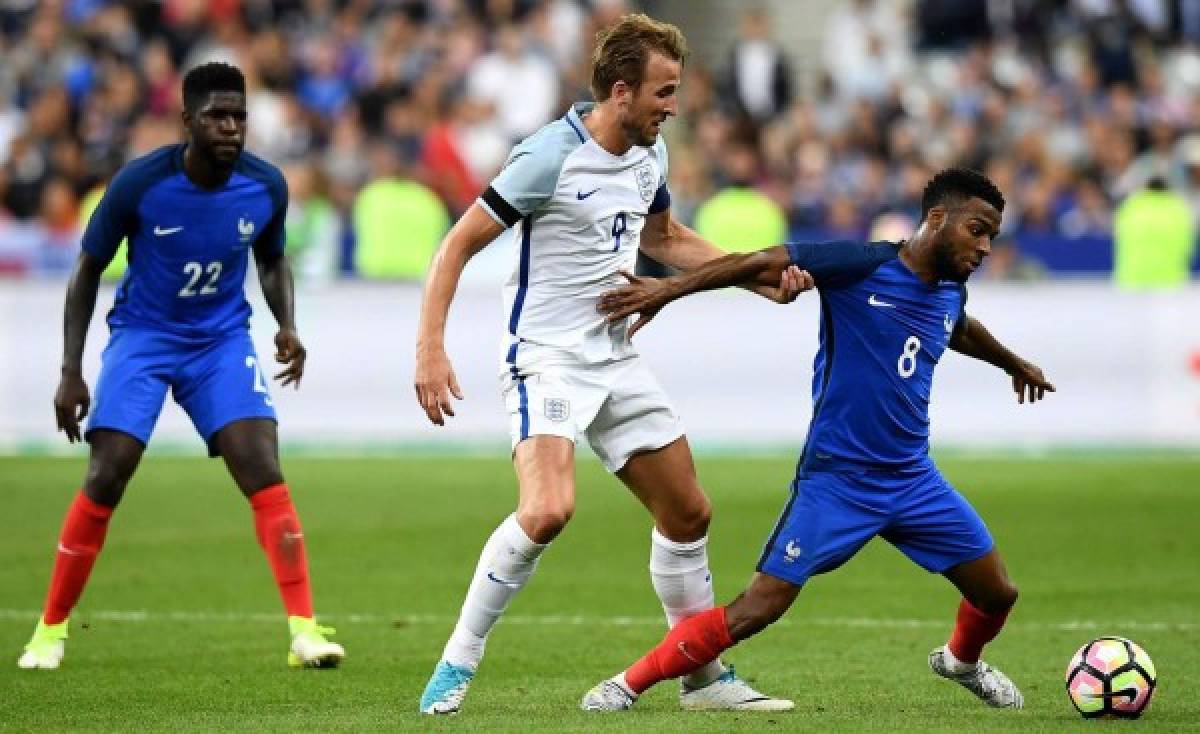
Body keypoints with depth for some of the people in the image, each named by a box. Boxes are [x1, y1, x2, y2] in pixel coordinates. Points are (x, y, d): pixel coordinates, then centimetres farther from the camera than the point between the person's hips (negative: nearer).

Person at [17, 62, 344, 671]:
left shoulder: (266, 187, -10)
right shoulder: (139, 183, -18)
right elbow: (88, 269, -4)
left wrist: (286, 325, -8)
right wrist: (71, 373, -8)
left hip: (222, 340, 2)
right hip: (142, 336, -2)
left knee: (263, 473, -17)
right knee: (106, 478, -12)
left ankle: (304, 631, -17)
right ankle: (51, 630, 4)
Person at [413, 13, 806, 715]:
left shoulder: (650, 154, 6)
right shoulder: (552, 157, -18)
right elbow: (460, 243, -14)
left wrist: (759, 278, 15)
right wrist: (431, 349, -22)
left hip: (617, 360, 8)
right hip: (546, 359, -8)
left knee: (688, 513, 10)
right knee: (548, 511, -28)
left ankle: (706, 677, 25)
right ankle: (458, 664, -14)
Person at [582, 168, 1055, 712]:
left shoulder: (949, 294, 9)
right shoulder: (862, 266, -13)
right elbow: (763, 262, -14)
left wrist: (1014, 364, 52)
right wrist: (668, 289, -19)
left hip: (913, 480, 7)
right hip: (835, 479, -7)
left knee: (997, 595, 6)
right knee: (758, 608, -13)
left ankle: (962, 662, 41)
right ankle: (627, 685, 0)